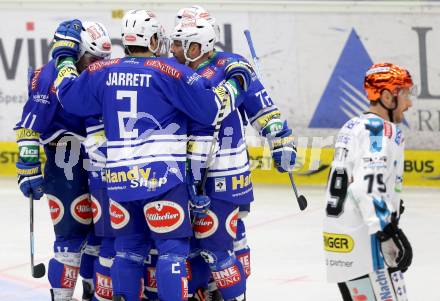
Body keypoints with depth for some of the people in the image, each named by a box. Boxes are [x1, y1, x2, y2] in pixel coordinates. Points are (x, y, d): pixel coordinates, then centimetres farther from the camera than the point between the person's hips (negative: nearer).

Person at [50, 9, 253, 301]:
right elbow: (212, 107, -8)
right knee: (173, 248, -1)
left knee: (129, 247, 16)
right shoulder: (170, 72, -7)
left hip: (119, 179, 5)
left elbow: (68, 94, 18)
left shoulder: (103, 72, 6)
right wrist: (236, 80, 8)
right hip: (161, 177, -5)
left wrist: (65, 53, 30)